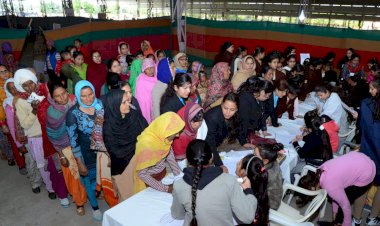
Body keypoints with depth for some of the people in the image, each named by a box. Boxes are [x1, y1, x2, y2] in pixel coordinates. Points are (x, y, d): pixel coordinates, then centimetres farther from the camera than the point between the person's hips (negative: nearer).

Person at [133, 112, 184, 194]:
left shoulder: (164, 137, -17)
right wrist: (164, 188, -24)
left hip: (162, 174, 6)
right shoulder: (146, 144, -36)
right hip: (148, 179, -6)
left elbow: (170, 157, -3)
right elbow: (142, 174, -27)